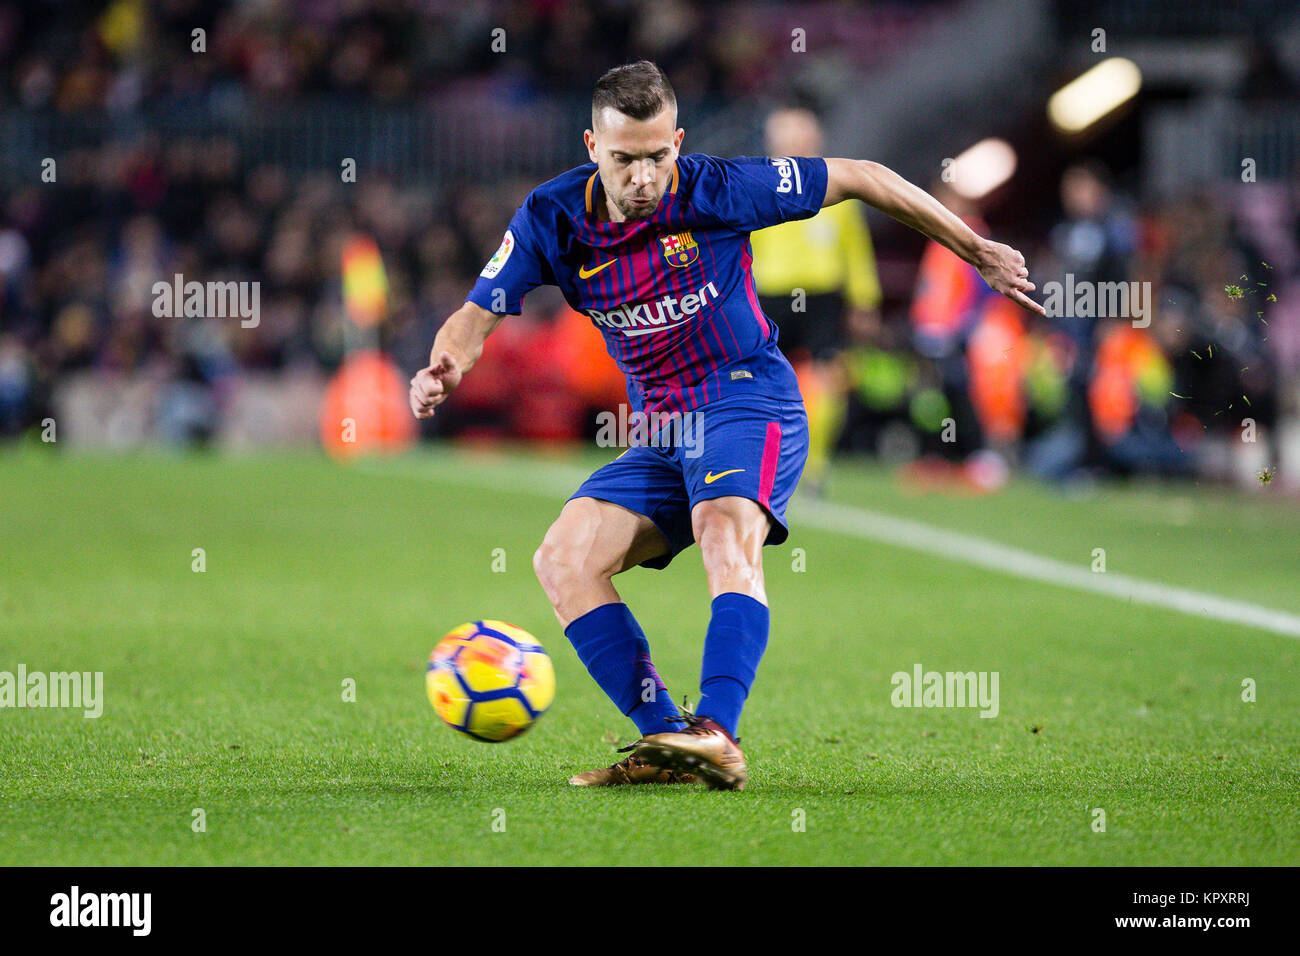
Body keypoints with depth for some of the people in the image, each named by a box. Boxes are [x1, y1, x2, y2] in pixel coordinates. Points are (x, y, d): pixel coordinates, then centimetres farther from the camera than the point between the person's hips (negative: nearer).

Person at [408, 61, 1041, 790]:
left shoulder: (715, 190, -12)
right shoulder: (553, 217, -3)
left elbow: (859, 178, -3)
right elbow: (477, 317, -1)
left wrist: (980, 253, 2)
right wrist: (445, 369, -27)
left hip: (750, 403, -5)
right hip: (662, 433, 6)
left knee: (725, 532, -35)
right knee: (563, 559, -13)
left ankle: (718, 736, -49)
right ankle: (665, 738, -19)